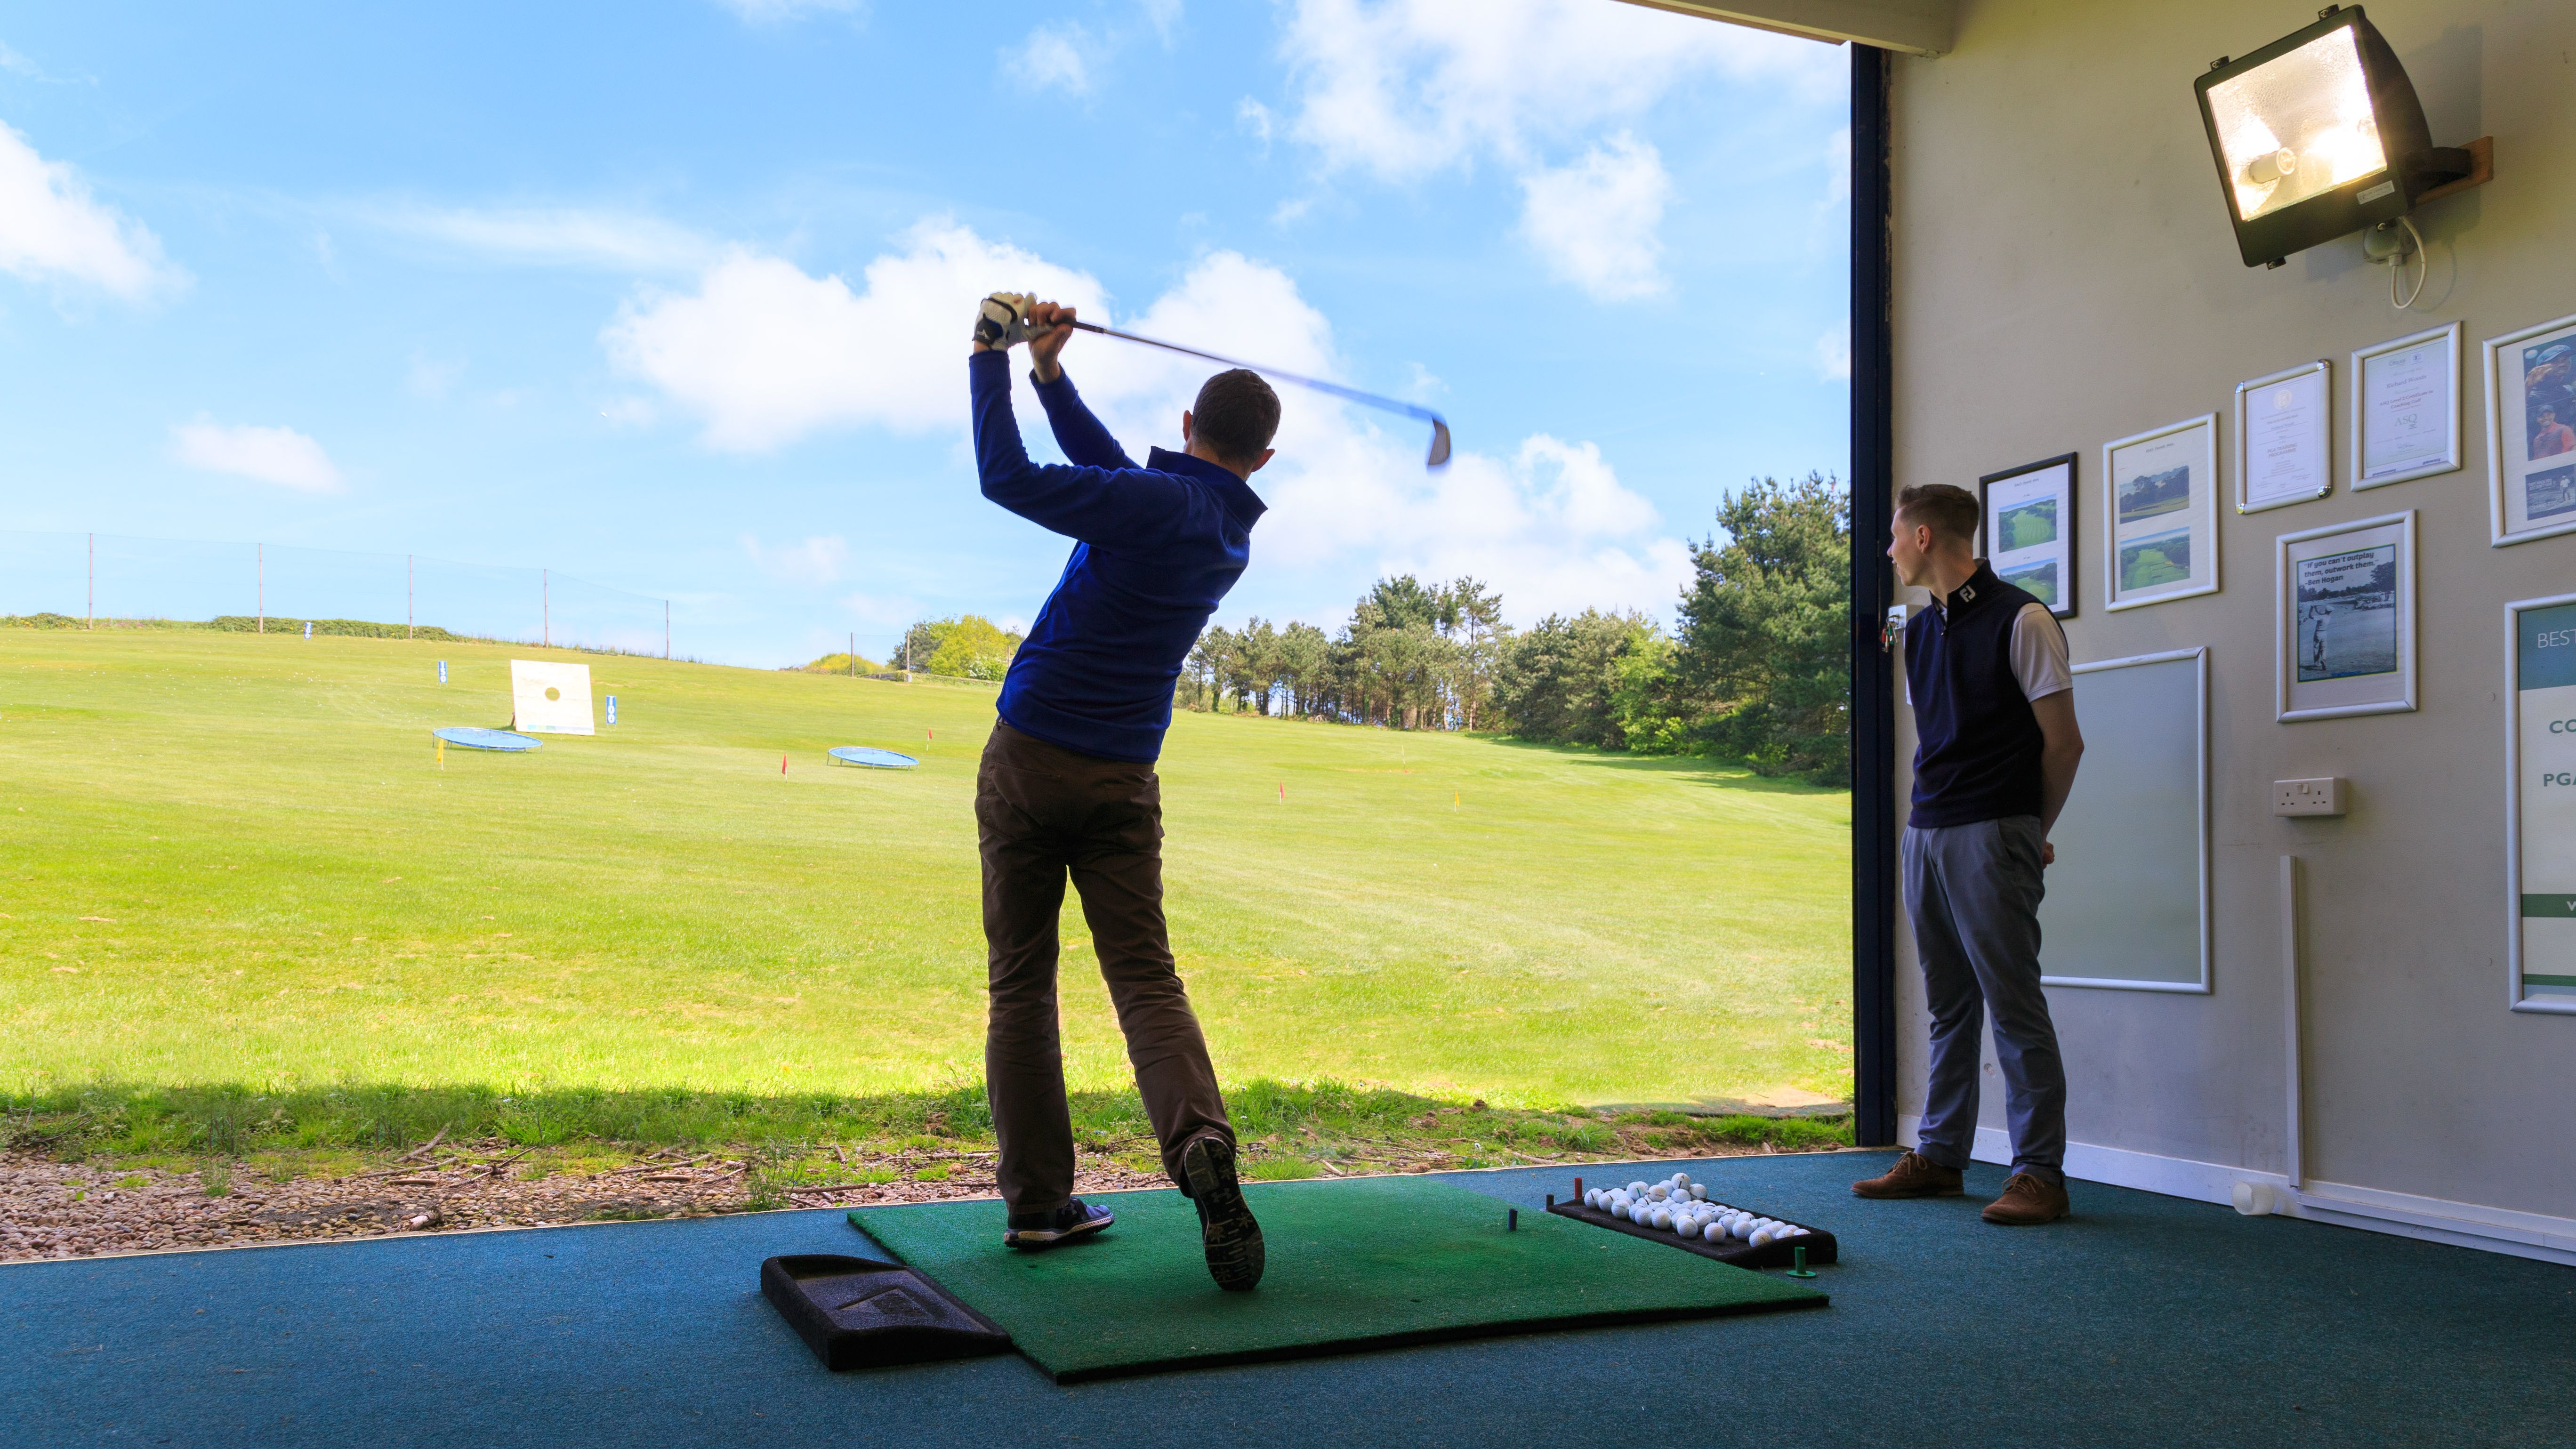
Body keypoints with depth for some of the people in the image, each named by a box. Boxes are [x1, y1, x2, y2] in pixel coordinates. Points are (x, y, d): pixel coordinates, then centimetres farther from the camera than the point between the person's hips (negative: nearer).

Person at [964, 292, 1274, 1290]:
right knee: (1144, 976, 2)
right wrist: (1052, 376, 15)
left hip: (1028, 758, -3)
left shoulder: (1156, 503, -10)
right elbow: (1115, 476, 19)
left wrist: (992, 360, -3)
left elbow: (1009, 479, -14)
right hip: (1122, 779, 4)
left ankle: (1037, 1200, 6)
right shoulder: (1233, 538, 10)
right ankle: (1200, 1137, -24)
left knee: (1020, 984, 4)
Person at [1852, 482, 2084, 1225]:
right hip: (1926, 832, 7)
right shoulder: (1920, 631, 15)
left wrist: (2031, 832, 3)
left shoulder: (2020, 620, -8)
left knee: (2014, 1005, -5)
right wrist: (1931, 816, 13)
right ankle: (1939, 1155, 19)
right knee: (1948, 1005, 12)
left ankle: (2039, 1173, 1)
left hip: (1993, 836, -7)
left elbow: (2063, 741, -6)